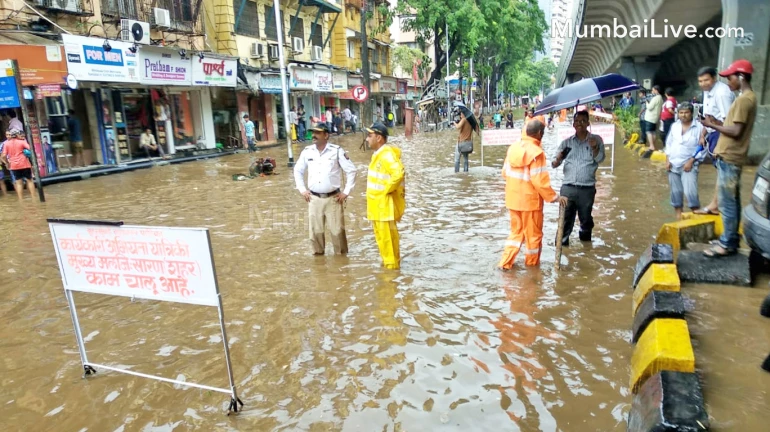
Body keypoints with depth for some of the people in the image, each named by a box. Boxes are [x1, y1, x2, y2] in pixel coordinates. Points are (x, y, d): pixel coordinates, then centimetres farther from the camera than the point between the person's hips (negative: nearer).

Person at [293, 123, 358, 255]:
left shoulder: (337, 151, -6)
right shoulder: (307, 151, 3)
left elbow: (351, 170, -3)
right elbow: (298, 171, 17)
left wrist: (346, 192, -5)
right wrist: (302, 190, 8)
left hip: (333, 198, -2)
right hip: (314, 199, 3)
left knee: (337, 230, 3)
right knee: (315, 231, 8)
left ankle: (341, 255, 18)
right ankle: (318, 254, 24)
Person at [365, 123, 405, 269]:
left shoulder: (387, 154, -20)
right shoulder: (379, 154, 12)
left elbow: (399, 173, -32)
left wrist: (387, 190, -23)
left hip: (385, 203, -10)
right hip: (378, 203, 10)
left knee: (387, 236, -2)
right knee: (381, 235, 18)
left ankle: (392, 264, 9)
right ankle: (389, 261, 30)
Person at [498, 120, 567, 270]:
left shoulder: (513, 148, 2)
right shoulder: (536, 152, -18)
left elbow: (505, 173, 8)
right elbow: (540, 180, -21)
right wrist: (554, 197, -11)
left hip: (513, 199, 6)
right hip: (530, 200, -6)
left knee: (516, 232, 19)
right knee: (533, 235, 12)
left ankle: (505, 262, 15)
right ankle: (532, 265, 25)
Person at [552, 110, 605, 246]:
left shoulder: (596, 140, 5)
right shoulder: (567, 142, 10)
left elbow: (600, 159, -6)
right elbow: (556, 162, 6)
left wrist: (595, 148, -26)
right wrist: (556, 161, -19)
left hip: (587, 188, -1)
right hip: (568, 187, 1)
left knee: (586, 217, 12)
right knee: (565, 218, 1)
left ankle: (585, 239, 33)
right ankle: (562, 243, 8)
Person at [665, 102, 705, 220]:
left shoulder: (699, 127, -7)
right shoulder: (674, 126, 8)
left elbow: (702, 147, -8)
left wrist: (691, 161, -14)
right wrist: (667, 160, 4)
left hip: (689, 165, -4)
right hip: (673, 164, 5)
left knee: (690, 192, -16)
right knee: (676, 191, 10)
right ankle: (678, 216, 22)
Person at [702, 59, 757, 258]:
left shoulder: (743, 99, -16)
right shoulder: (749, 98, 16)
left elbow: (736, 131, -21)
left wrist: (712, 125, -10)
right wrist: (718, 123, 9)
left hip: (729, 158, -10)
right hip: (731, 156, 10)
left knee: (727, 202, -6)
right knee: (731, 200, 15)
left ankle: (727, 244, 0)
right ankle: (731, 238, 24)